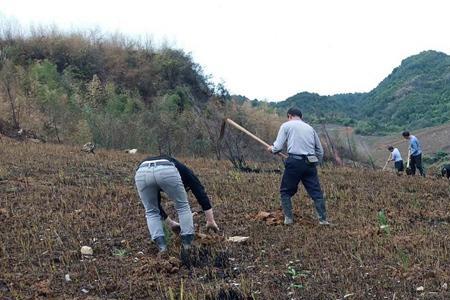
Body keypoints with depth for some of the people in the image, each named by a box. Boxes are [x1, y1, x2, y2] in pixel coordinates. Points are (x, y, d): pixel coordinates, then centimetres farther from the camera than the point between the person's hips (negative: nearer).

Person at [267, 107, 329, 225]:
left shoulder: (286, 125, 6)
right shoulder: (310, 128, 19)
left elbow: (278, 147, -1)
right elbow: (320, 151, 19)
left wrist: (271, 149, 20)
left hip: (294, 162, -3)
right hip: (310, 163, 3)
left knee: (286, 191, 13)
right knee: (316, 192, 6)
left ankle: (288, 218, 9)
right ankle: (323, 219, 0)